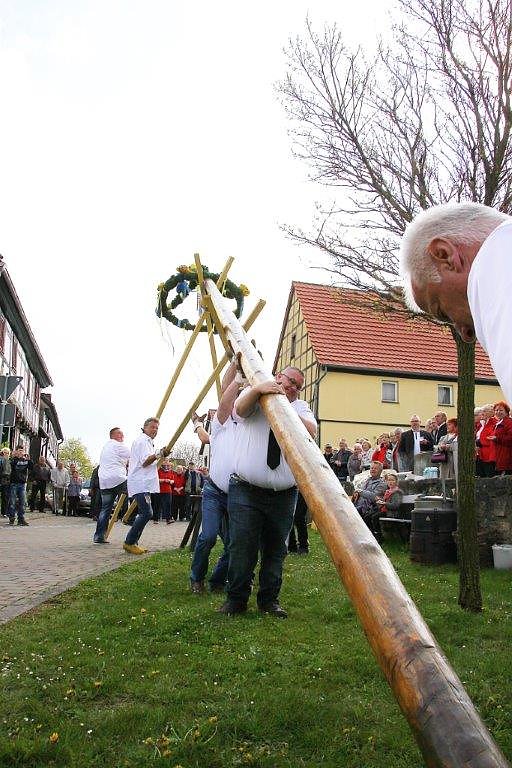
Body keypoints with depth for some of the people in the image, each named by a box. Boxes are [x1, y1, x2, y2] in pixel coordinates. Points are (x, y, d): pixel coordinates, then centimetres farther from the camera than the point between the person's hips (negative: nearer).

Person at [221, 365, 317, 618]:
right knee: (242, 547, -5)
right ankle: (236, 599, 11)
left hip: (284, 494, 3)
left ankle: (269, 599, 21)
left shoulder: (300, 407, 14)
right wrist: (257, 389, -33)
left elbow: (311, 431, -6)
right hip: (246, 490, -3)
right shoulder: (254, 396, 9)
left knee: (275, 550, 8)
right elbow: (240, 409, -15)